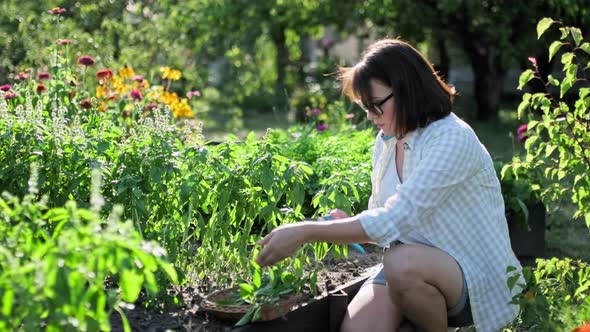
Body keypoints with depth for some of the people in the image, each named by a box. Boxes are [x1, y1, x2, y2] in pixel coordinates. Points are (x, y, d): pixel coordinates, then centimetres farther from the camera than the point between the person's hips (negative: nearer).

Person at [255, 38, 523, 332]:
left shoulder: (452, 139, -20)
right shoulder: (386, 142, 5)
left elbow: (396, 219, -29)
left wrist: (306, 232, -28)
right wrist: (346, 225, -9)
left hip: (475, 276, -5)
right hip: (413, 267, 6)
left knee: (402, 262, -36)